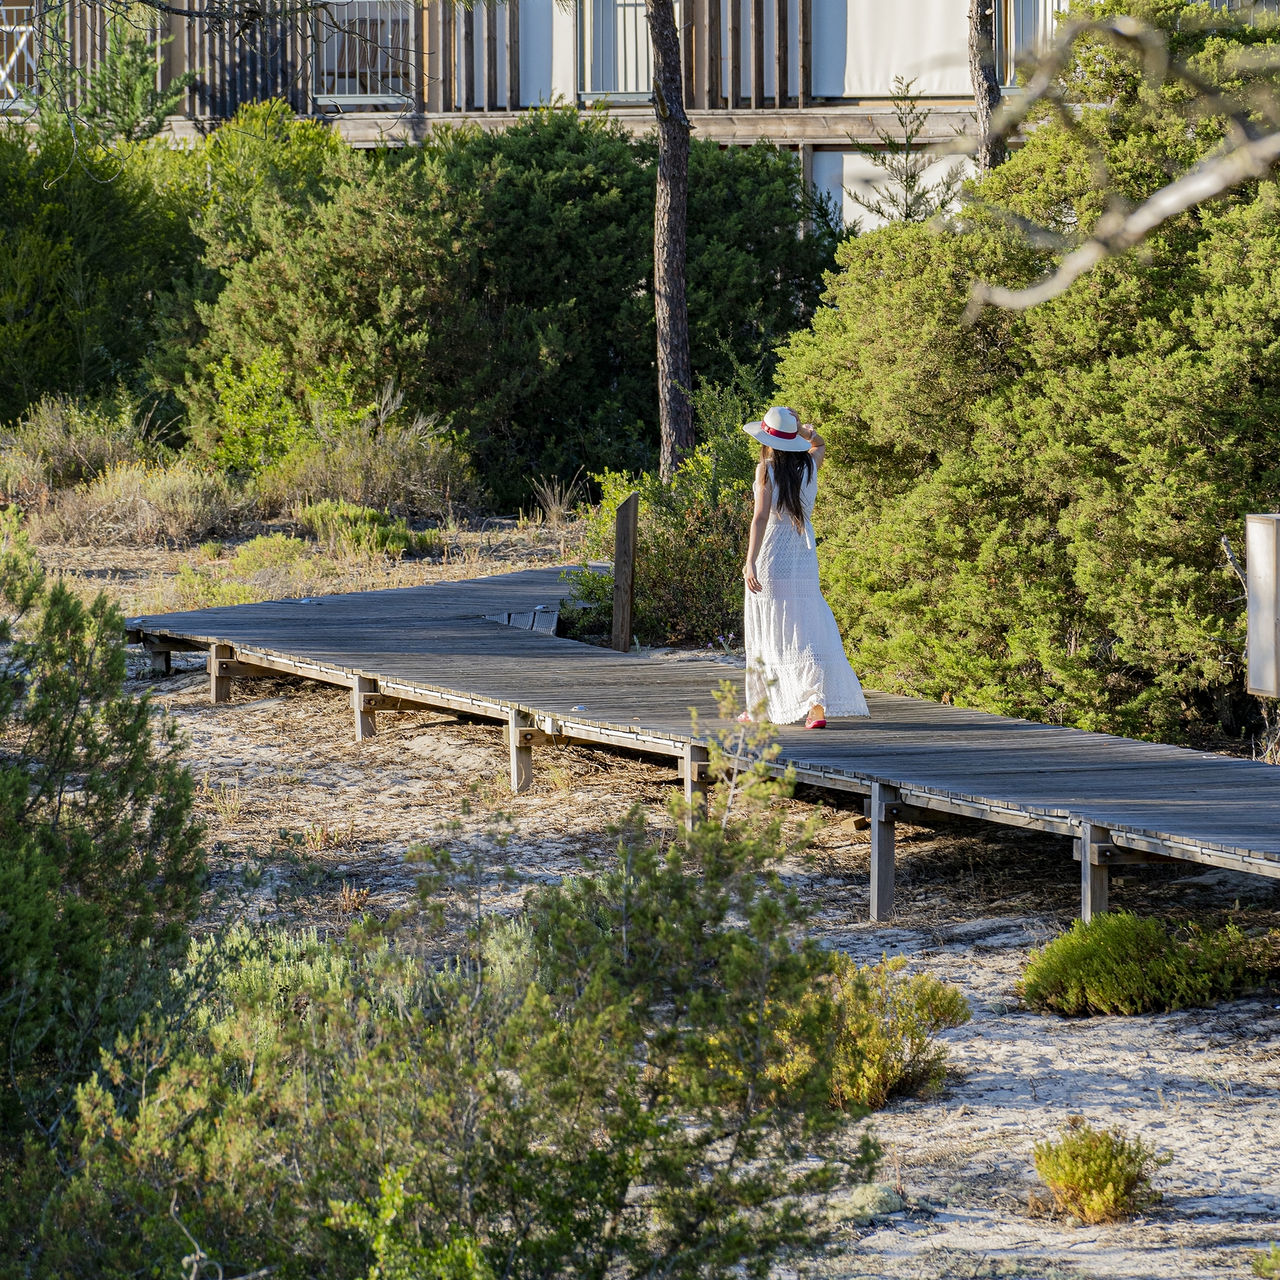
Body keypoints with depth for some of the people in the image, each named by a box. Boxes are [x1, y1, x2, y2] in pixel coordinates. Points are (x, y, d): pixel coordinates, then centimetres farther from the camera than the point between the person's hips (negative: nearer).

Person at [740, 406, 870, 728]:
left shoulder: (767, 469, -9)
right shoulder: (810, 464, 4)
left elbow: (761, 516, -18)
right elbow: (820, 444, 29)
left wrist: (750, 561, -21)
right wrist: (805, 431, 10)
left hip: (771, 556, -4)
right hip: (804, 554, 4)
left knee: (767, 631, 8)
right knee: (808, 629, 1)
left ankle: (761, 706, 19)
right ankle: (819, 705, -14)